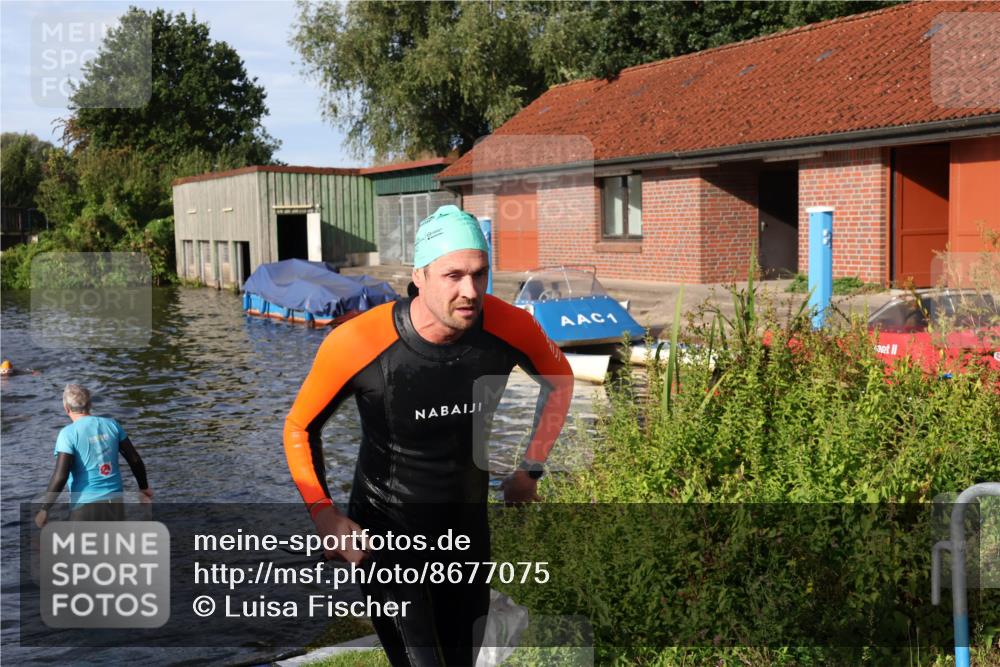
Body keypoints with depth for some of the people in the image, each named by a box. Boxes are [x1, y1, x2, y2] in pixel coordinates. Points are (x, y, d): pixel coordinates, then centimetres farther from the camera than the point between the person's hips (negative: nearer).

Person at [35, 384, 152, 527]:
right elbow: (135, 460, 8)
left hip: (85, 506, -4)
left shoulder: (68, 434, -10)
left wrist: (45, 509, -7)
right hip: (115, 502, 4)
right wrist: (144, 488, 23)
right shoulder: (112, 425, 3)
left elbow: (60, 477, -16)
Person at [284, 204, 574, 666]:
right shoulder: (357, 344, -26)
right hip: (384, 531, -4)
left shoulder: (509, 328, -18)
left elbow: (559, 380, 6)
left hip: (468, 523, 4)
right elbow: (300, 428, -8)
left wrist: (530, 470, 4)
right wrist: (324, 514, -18)